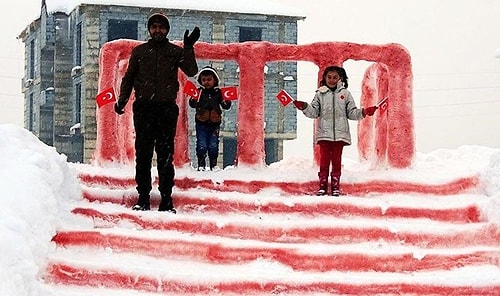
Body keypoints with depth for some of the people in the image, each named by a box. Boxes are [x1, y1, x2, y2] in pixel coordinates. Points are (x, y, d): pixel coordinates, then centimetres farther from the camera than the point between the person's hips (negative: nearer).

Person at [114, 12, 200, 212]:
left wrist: (189, 48, -15)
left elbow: (191, 71, -5)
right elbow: (128, 78, 15)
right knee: (143, 153, 1)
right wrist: (121, 101, 4)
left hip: (167, 108, -1)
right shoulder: (139, 51, 13)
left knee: (165, 155, -2)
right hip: (143, 108, 1)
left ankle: (166, 199, -1)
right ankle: (143, 198, 5)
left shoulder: (175, 52, 9)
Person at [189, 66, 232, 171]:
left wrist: (227, 102, -20)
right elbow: (192, 104, -11)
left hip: (214, 124, 1)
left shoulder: (218, 93, 0)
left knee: (213, 146, 6)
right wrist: (193, 99, -32)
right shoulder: (199, 92, -3)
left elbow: (225, 106, 1)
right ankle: (201, 165, 7)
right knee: (201, 145, -1)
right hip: (201, 124, -1)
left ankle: (214, 165, 15)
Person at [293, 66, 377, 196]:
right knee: (324, 158, -1)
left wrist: (364, 112, -7)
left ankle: (335, 186, 10)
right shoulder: (320, 93, 8)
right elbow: (314, 112, 5)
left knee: (337, 159, 4)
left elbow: (352, 112, 8)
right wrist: (304, 107, -12)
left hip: (340, 133, 0)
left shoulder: (345, 93, 9)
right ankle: (322, 185, 5)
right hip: (324, 133, 0)